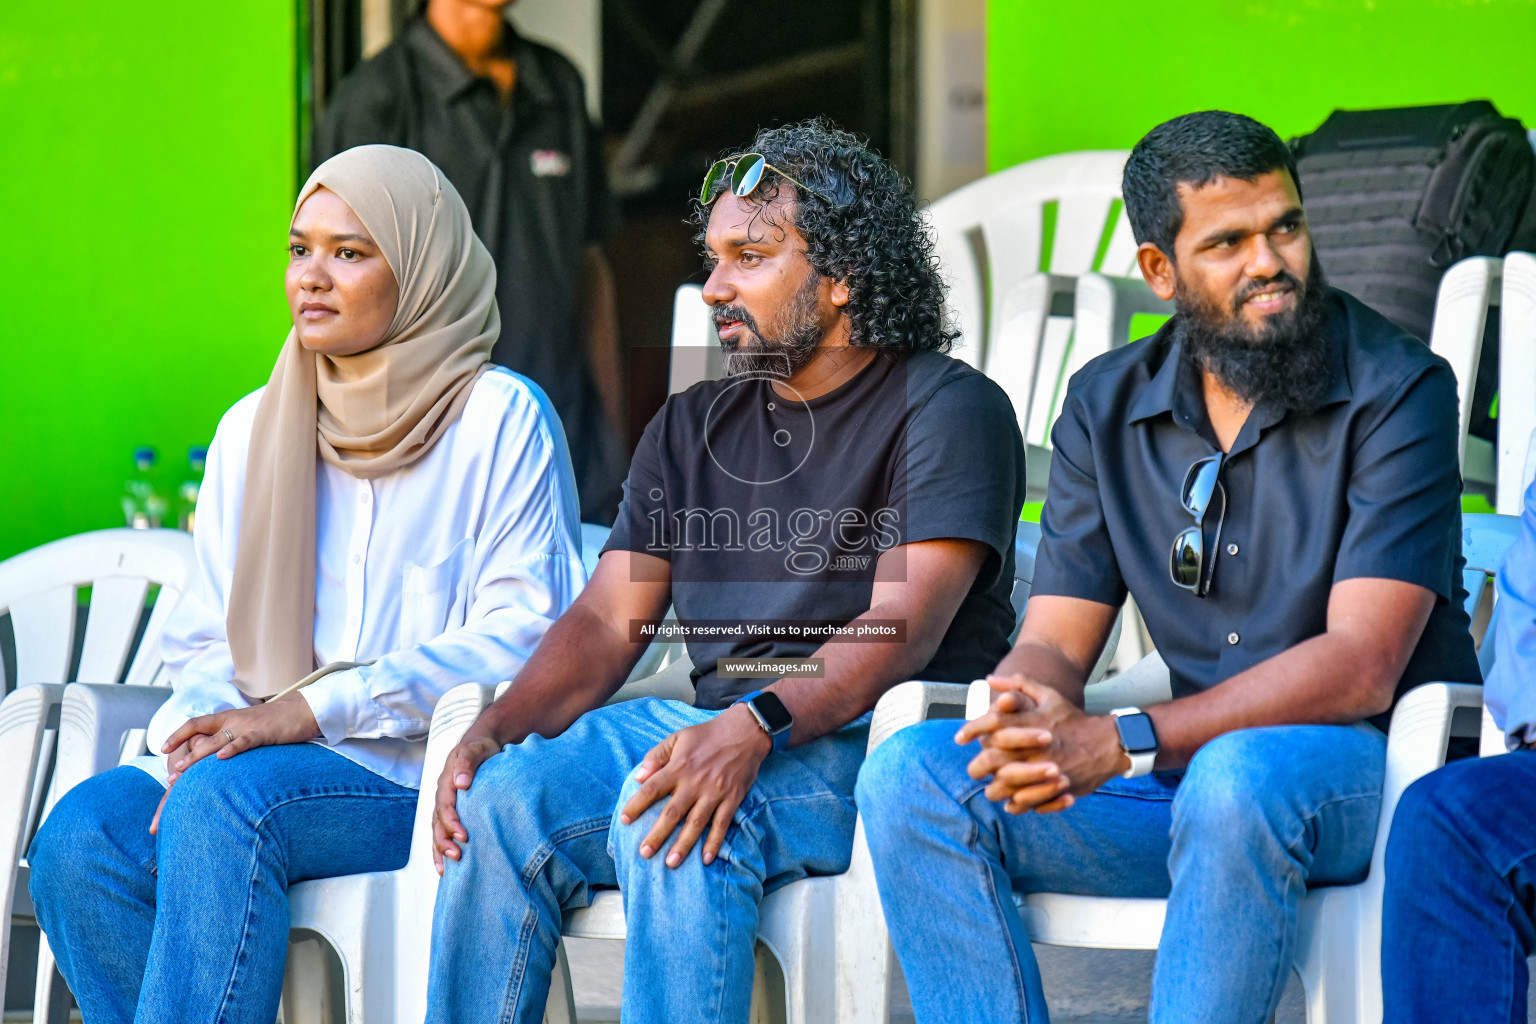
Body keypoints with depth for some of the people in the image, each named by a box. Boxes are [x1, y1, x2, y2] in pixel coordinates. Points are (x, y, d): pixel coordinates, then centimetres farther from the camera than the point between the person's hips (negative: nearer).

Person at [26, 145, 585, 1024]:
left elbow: (521, 635, -9)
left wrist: (312, 711, -16)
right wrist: (202, 733, -7)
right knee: (82, 835, -24)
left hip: (433, 766, -5)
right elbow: (204, 641, 18)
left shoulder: (502, 419, 1)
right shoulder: (251, 432, 18)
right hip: (265, 762, 5)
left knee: (229, 801, -34)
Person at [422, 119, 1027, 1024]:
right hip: (716, 728, 6)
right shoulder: (693, 427, 20)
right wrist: (494, 729, -8)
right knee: (500, 799, -20)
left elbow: (903, 627, -15)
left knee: (667, 822, -34)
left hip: (878, 739, -6)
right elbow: (608, 620, 12)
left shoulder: (948, 408, -2)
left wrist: (755, 727, -32)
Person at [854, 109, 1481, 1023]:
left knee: (1238, 776, -40)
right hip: (1190, 764, 5)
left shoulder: (1395, 389, -9)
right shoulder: (1106, 407, 8)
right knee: (911, 776, -16)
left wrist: (1125, 743, -26)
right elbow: (1054, 645, 5)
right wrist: (1033, 717, -22)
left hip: (1367, 758, -5)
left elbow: (1361, 666, -18)